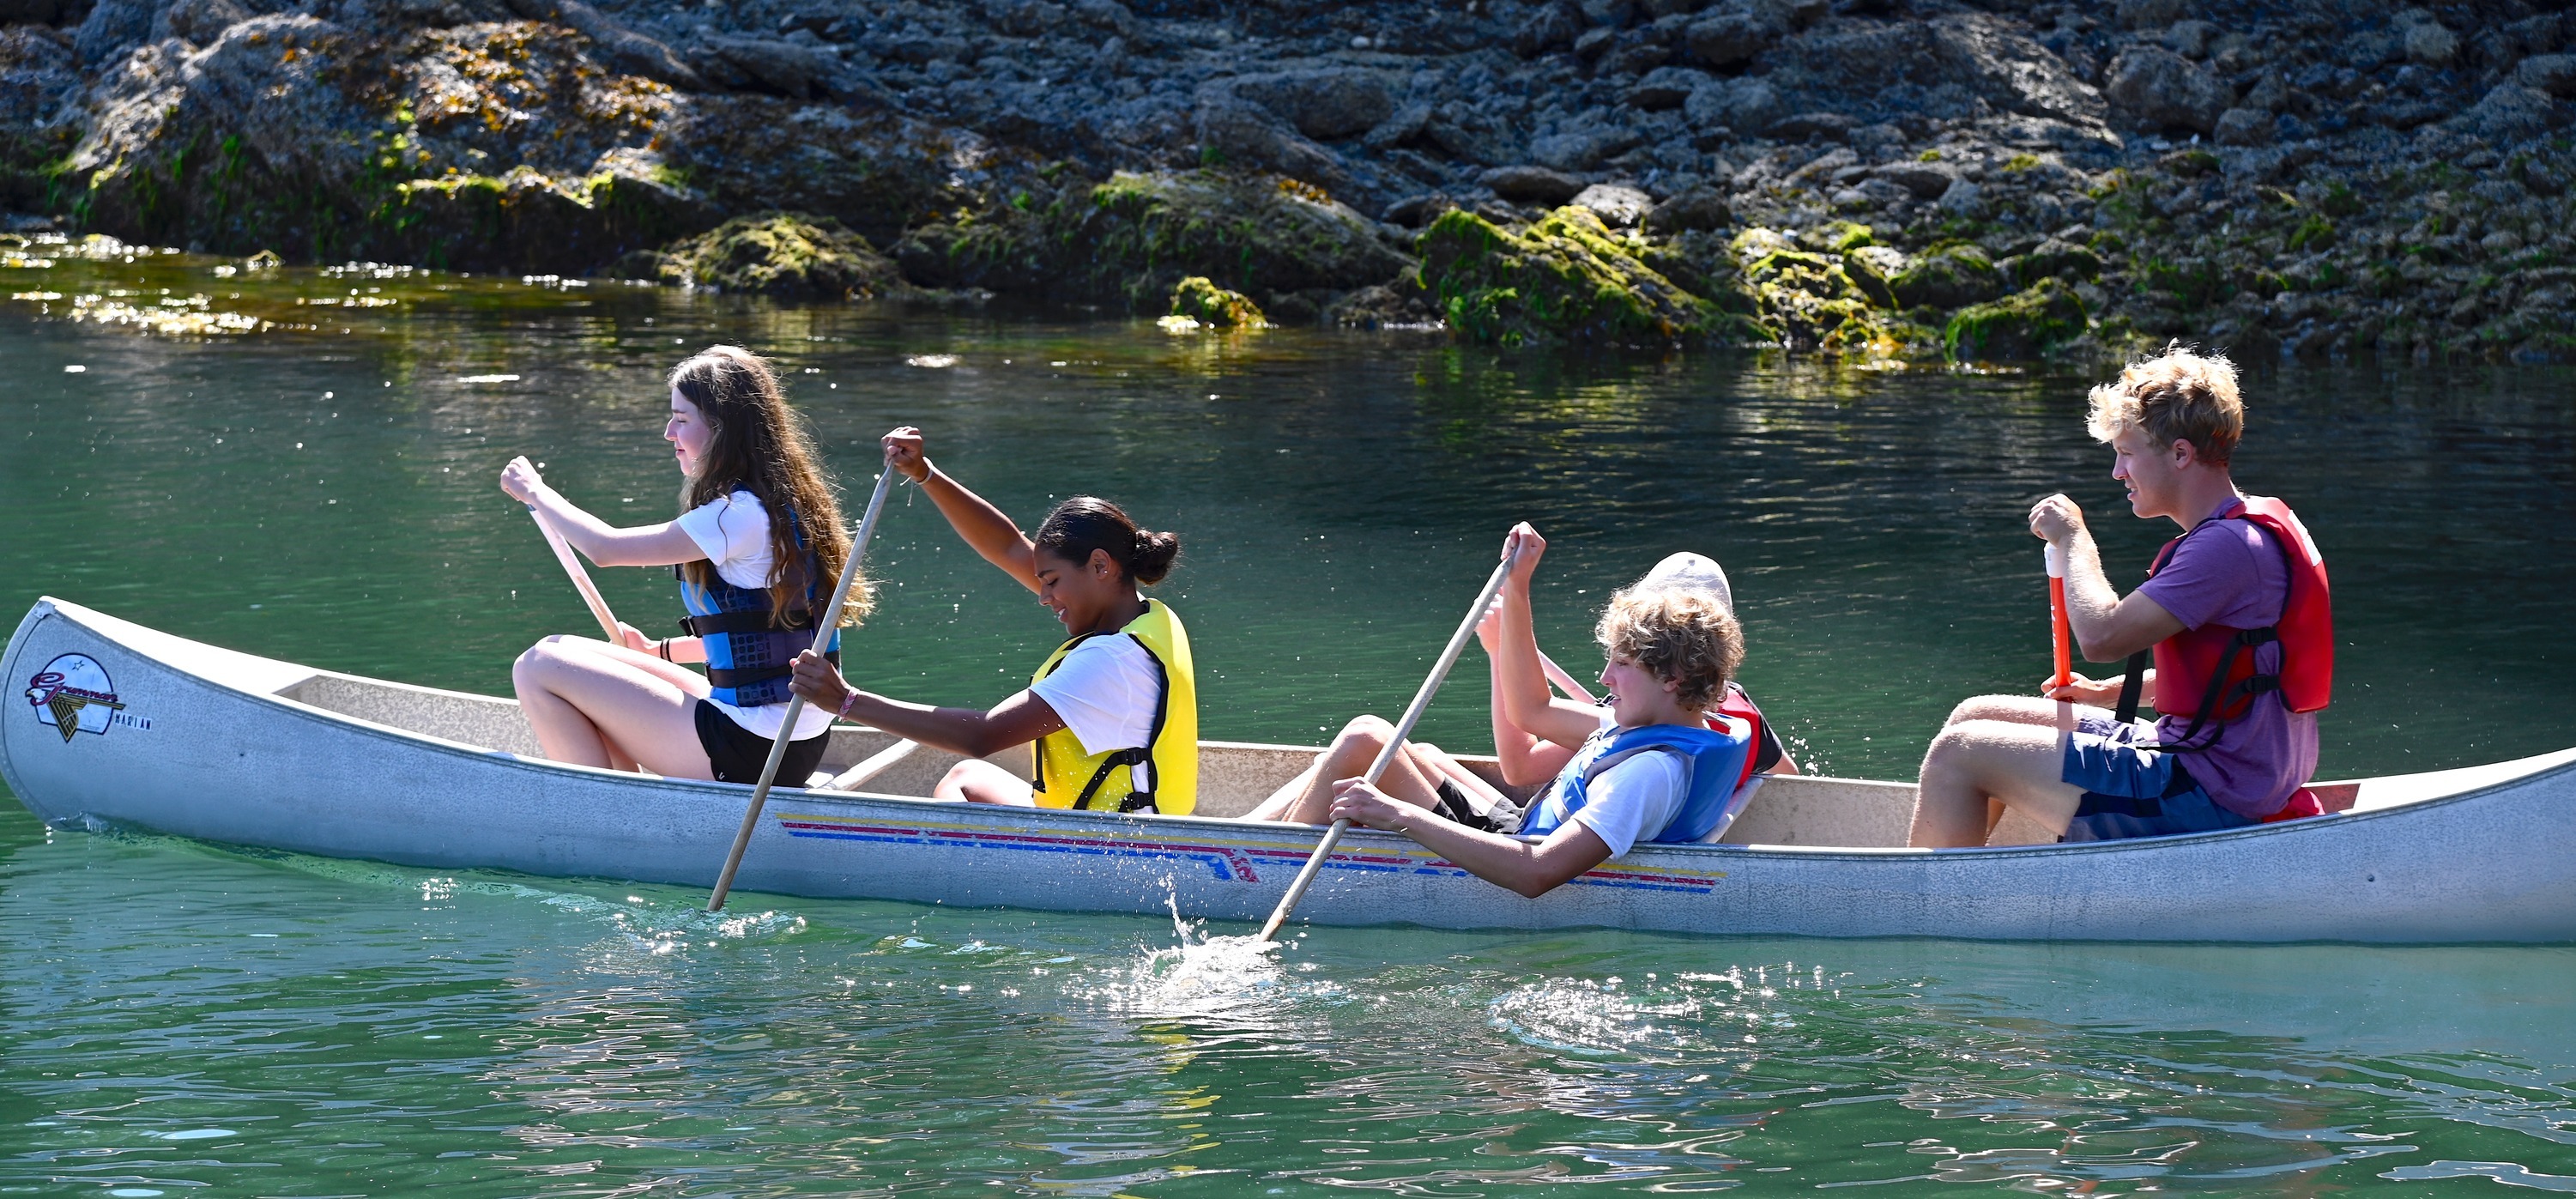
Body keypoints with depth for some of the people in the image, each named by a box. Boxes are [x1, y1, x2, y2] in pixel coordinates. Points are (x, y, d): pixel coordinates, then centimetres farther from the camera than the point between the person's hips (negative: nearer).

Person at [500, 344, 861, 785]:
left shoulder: (741, 515, -17)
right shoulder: (785, 501, 11)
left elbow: (604, 547, -11)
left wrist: (535, 492, 5)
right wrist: (659, 651, 21)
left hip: (751, 749, -10)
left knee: (540, 667, -7)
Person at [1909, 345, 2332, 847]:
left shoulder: (2227, 546, -20)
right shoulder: (2254, 528, 13)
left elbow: (2101, 635, -26)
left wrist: (2073, 539, -9)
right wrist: (2110, 692, 16)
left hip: (2211, 801, -11)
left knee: (1959, 754, -13)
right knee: (1977, 717, 16)